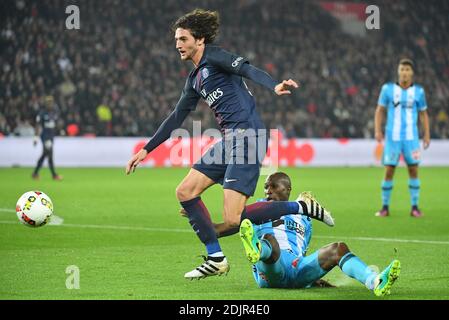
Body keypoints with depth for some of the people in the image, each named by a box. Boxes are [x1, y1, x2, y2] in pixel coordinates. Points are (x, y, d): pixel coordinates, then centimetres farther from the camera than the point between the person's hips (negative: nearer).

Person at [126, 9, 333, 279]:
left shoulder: (213, 57, -3)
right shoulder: (195, 79, 23)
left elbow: (248, 69, -20)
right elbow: (176, 118, 31)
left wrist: (274, 86, -40)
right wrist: (146, 150, 32)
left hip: (248, 135, -9)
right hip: (230, 140, 9)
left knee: (233, 220, -16)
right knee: (186, 191, 7)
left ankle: (301, 207, -1)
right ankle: (216, 259, 12)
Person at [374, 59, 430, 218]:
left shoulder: (418, 91, 3)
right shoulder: (388, 88, 0)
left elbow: (423, 114, 12)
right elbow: (380, 111, 5)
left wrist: (427, 134, 3)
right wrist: (378, 131, -7)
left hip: (411, 138, 1)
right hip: (392, 137, -1)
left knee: (413, 170, -3)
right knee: (389, 171, -1)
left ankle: (415, 207, 4)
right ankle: (385, 207, 9)